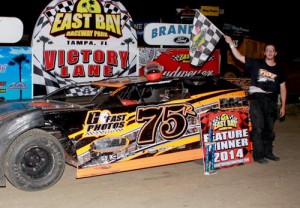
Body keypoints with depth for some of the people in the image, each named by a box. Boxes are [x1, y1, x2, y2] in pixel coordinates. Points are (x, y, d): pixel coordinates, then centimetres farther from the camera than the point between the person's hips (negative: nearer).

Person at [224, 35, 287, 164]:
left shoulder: (279, 70, 11)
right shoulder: (256, 63, 4)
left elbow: (283, 88, 13)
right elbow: (239, 57, 0)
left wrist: (283, 106, 9)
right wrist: (231, 43, -9)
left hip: (271, 101, 4)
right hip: (256, 99, -4)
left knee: (269, 128, 11)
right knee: (258, 127, -9)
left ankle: (268, 152, 24)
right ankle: (258, 155, -4)